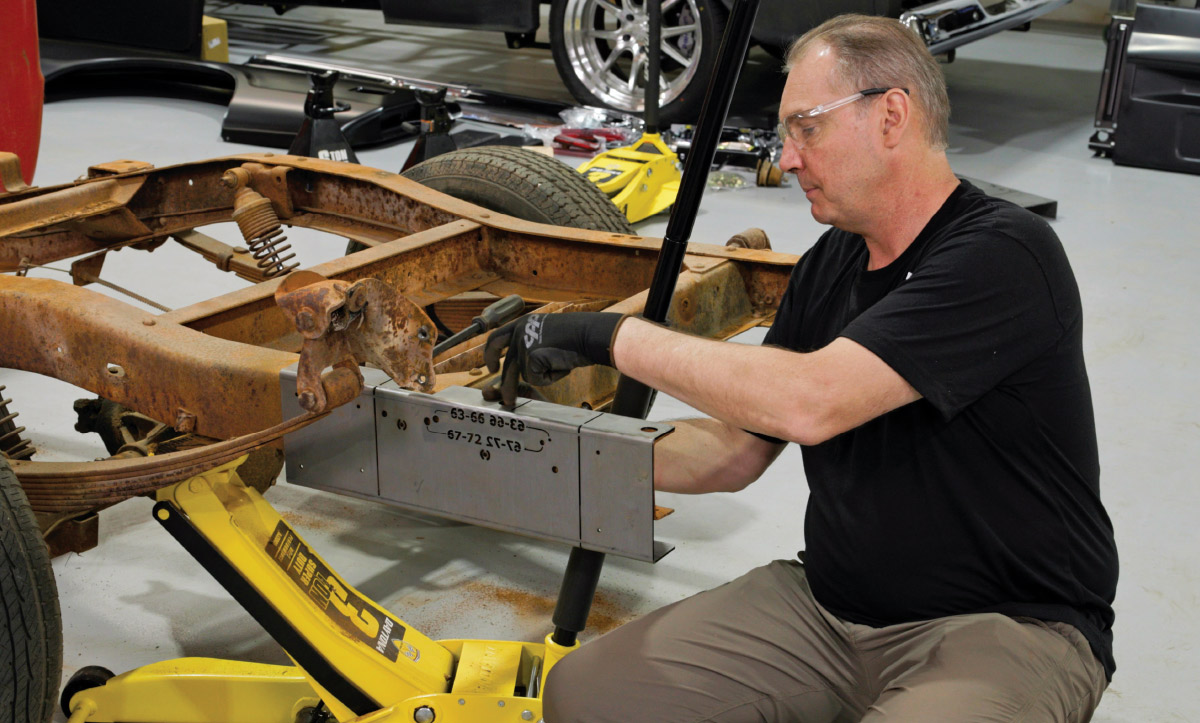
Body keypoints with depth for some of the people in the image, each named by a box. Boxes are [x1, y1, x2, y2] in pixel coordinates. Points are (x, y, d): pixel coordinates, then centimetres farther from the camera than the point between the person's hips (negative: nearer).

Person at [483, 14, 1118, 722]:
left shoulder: (1003, 253, -18)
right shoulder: (829, 266, 9)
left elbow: (810, 403, -29)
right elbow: (738, 450, 13)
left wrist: (613, 335, -21)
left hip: (1005, 625, -7)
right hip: (829, 601, 7)